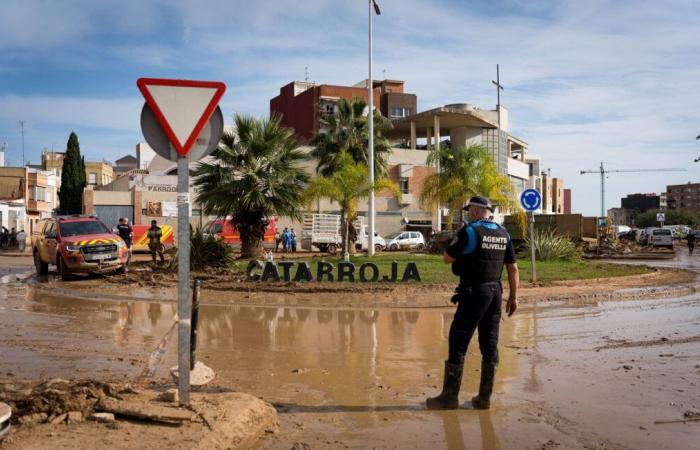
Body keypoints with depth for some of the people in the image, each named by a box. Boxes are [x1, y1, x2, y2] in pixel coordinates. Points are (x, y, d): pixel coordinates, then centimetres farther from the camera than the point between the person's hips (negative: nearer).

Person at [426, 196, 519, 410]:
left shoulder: (469, 231, -10)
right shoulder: (503, 233, 9)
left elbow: (447, 258, -4)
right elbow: (513, 267, 10)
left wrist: (457, 242, 12)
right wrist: (513, 296, 15)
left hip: (474, 292, -7)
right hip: (495, 292, 7)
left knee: (458, 343, -1)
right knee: (490, 346, 9)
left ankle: (449, 397, 2)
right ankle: (484, 397, 12)